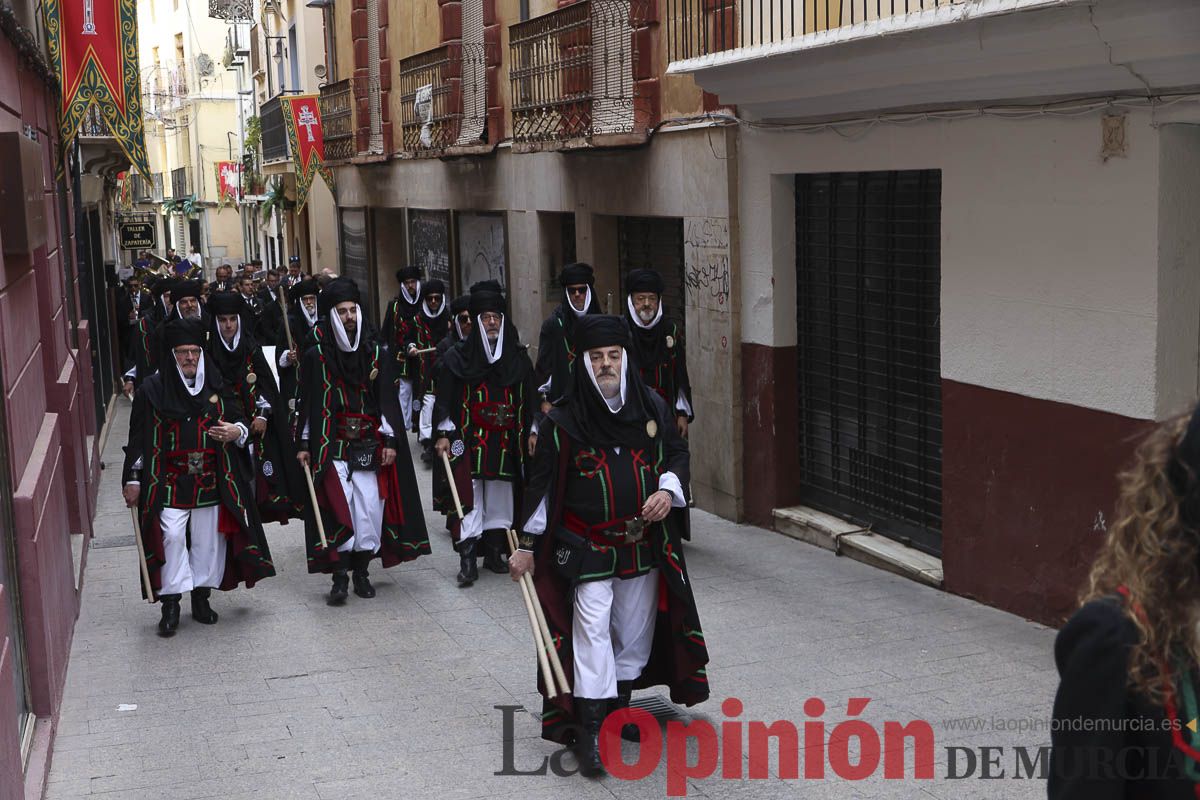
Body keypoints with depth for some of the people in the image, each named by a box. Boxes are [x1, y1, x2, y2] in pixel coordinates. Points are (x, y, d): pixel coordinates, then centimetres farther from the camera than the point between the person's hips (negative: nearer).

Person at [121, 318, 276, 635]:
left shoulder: (215, 386, 6)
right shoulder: (152, 389, -3)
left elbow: (241, 420, 16)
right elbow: (138, 439, 0)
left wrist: (237, 431, -9)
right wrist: (133, 480, -2)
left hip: (210, 482, 3)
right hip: (168, 482, -3)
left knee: (208, 538, 7)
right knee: (171, 537, -11)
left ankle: (201, 596, 23)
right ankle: (170, 604, -2)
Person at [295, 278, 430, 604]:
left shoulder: (374, 353, 7)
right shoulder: (315, 356, 2)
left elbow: (387, 399, 7)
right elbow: (307, 404, 4)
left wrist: (390, 440, 1)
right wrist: (303, 444, 2)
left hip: (369, 446, 2)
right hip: (330, 447, -2)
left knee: (370, 507, -1)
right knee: (339, 507, -12)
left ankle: (361, 572, 13)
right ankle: (339, 577, -5)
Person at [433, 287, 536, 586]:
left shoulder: (518, 357, 8)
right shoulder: (458, 357, -1)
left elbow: (529, 399, 14)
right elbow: (444, 399, 0)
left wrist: (532, 432, 12)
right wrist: (444, 433, -5)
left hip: (506, 442, 3)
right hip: (469, 440, -3)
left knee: (501, 496, 7)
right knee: (469, 498, -7)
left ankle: (494, 552, 19)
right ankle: (468, 560, -5)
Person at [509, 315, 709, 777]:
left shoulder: (652, 408, 0)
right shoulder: (562, 423, -8)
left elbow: (677, 452, 13)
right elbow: (542, 486, -3)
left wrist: (669, 488, -8)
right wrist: (527, 545, -2)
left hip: (645, 545, 4)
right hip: (588, 549, -4)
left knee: (635, 630, 13)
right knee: (591, 632, -10)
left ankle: (618, 707, 32)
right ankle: (589, 731, -5)